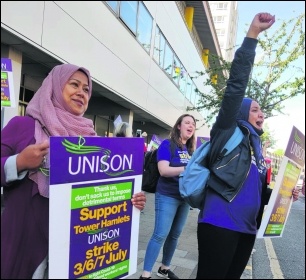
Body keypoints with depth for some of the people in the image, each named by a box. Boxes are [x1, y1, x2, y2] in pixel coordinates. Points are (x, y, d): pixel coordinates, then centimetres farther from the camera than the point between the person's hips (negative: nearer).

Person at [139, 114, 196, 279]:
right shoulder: (167, 144, -8)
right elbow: (164, 170, -20)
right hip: (167, 196, -7)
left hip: (185, 197, 7)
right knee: (160, 235, -6)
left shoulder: (191, 149, 11)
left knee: (175, 235, 14)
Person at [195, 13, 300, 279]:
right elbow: (236, 85, -12)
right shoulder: (228, 132, -2)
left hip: (247, 228, 8)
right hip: (219, 224, -7)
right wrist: (253, 34, -13)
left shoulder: (257, 146, 17)